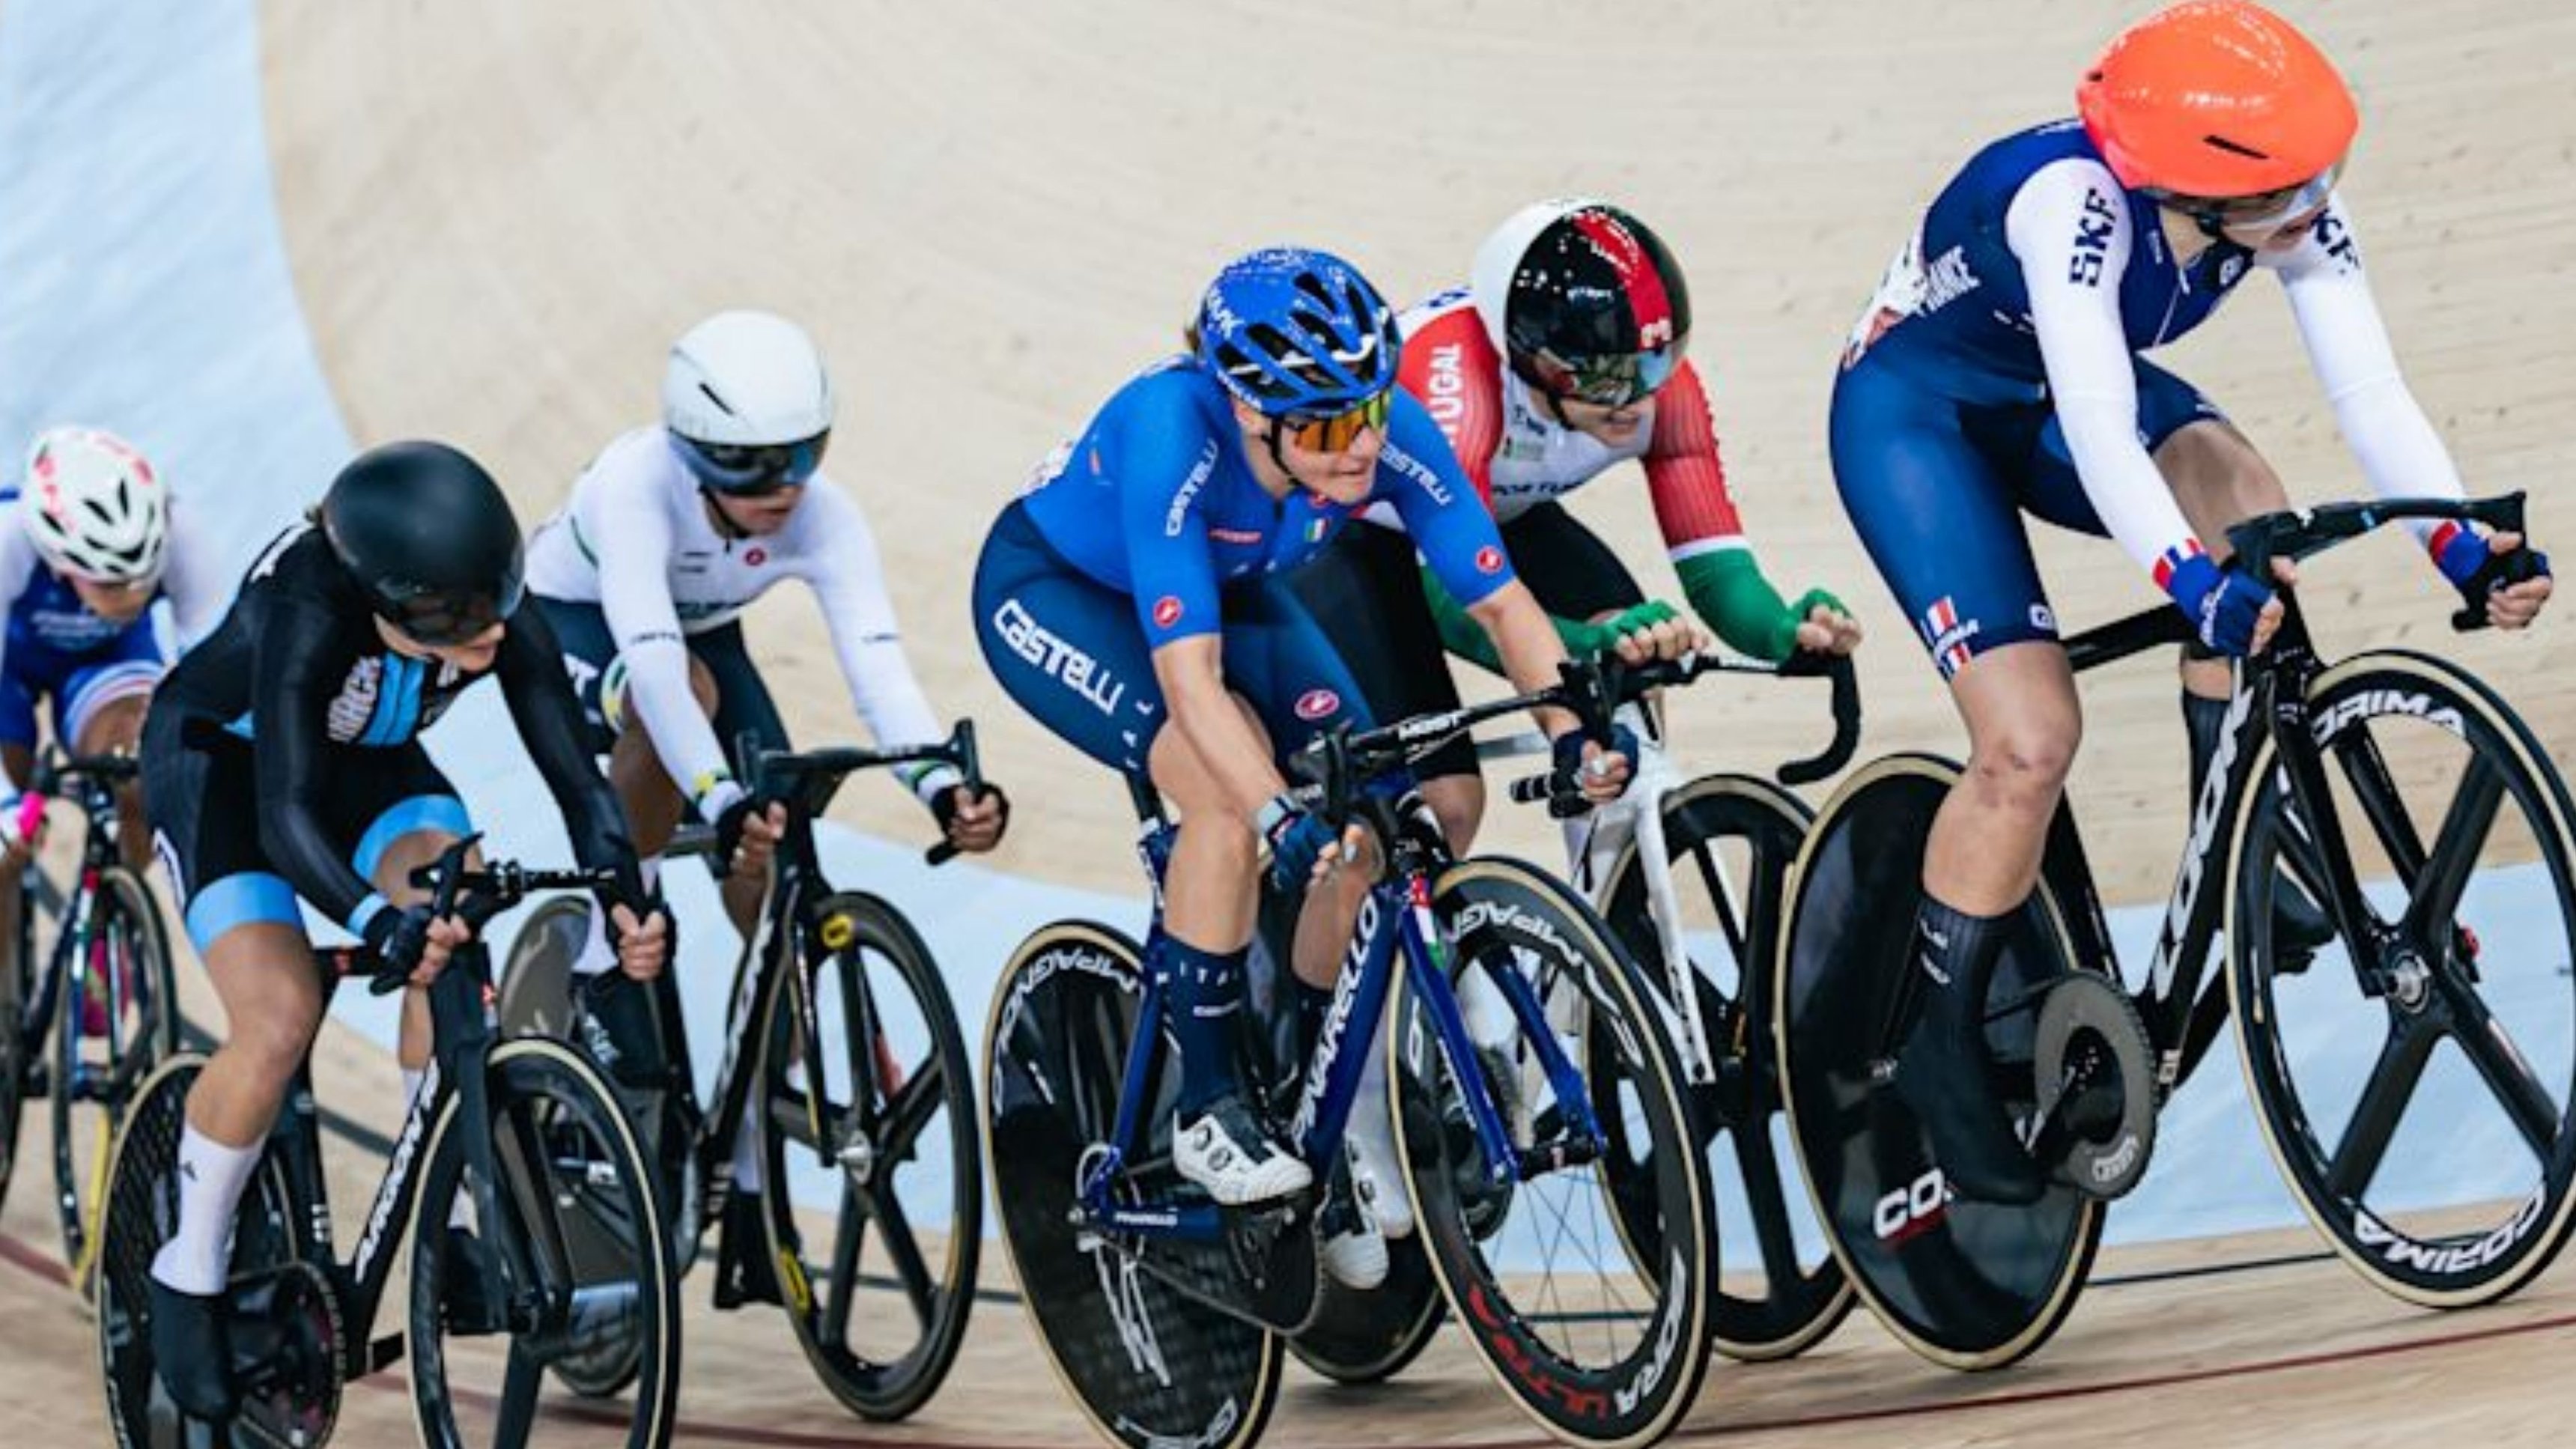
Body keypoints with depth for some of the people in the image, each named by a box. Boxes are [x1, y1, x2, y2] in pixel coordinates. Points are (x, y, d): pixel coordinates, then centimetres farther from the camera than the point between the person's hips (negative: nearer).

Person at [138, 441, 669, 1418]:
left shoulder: (507, 629, -27)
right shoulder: (311, 614, -40)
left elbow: (577, 780, -25)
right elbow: (284, 815, -44)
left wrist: (625, 899, -44)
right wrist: (384, 924, -61)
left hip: (366, 762, 4)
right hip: (221, 758, -4)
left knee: (456, 934, -25)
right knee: (280, 1019, -22)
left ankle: (441, 1214, -12)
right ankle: (188, 1279, -2)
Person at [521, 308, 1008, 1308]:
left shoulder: (823, 519, -28)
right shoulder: (636, 485, -38)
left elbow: (879, 669, -39)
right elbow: (653, 661, -49)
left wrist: (943, 786, -57)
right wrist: (726, 801, -62)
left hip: (702, 634, 4)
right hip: (572, 624, -4)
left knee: (778, 895, -11)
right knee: (682, 695, -40)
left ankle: (754, 1197, -1)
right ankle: (604, 970, -21)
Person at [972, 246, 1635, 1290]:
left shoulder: (1389, 433, -27)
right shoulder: (1172, 434, -40)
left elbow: (1501, 602, -23)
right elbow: (1188, 674, -45)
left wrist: (1574, 733, -38)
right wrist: (1282, 821, -56)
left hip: (1222, 588, 5)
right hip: (1052, 589, -5)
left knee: (1365, 820, -14)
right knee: (1229, 780, -31)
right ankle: (1206, 1111, -17)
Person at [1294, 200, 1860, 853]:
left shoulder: (1663, 383, -24)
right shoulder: (1456, 369, -40)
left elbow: (1716, 568, -24)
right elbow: (1455, 598, -45)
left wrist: (1785, 627, -47)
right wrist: (1595, 643, -61)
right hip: (1345, 529, -5)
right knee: (1444, 804, -20)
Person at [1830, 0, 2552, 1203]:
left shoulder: (2289, 204, -21)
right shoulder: (2072, 200, -38)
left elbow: (2369, 394, -24)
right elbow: (2102, 438, -48)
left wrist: (2468, 554, -37)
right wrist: (2201, 592, -61)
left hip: (2054, 401, 6)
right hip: (1914, 410, -6)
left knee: (2248, 513, -25)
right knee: (2031, 741, -19)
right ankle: (1941, 1050, 0)